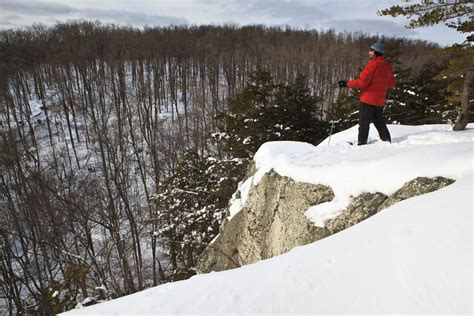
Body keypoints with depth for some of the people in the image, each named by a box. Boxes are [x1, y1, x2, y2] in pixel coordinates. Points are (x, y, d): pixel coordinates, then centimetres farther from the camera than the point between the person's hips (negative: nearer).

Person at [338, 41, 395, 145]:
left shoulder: (373, 63, -13)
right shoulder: (387, 65, 11)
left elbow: (362, 81, -19)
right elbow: (391, 84, 18)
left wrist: (347, 84, -12)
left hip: (368, 99, -8)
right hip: (380, 100, 8)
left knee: (364, 122, -3)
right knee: (379, 122, 17)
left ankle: (362, 142, -4)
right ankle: (386, 140, 19)